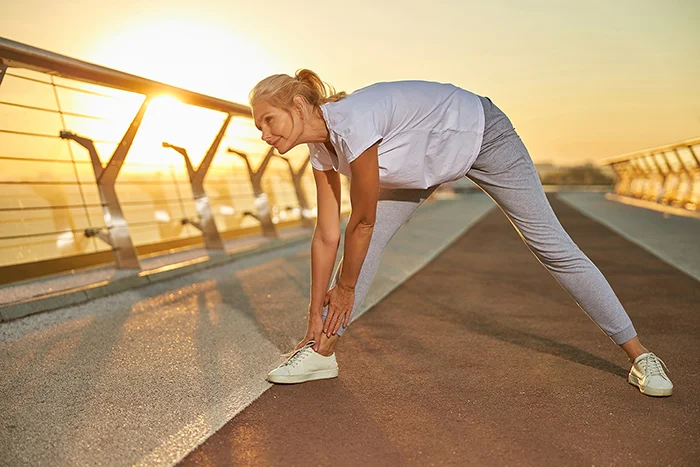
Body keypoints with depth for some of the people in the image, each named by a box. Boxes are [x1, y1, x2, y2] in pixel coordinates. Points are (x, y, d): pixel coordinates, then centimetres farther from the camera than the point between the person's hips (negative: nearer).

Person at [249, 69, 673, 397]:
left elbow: (363, 221, -26)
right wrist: (316, 315, -3)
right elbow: (327, 236, -7)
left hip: (481, 133, -7)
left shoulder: (351, 123, -36)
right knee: (368, 243, -6)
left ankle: (639, 355, 15)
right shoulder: (321, 148, -10)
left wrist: (345, 288, -11)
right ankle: (322, 352, 5)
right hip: (427, 159, 7)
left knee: (552, 246, -2)